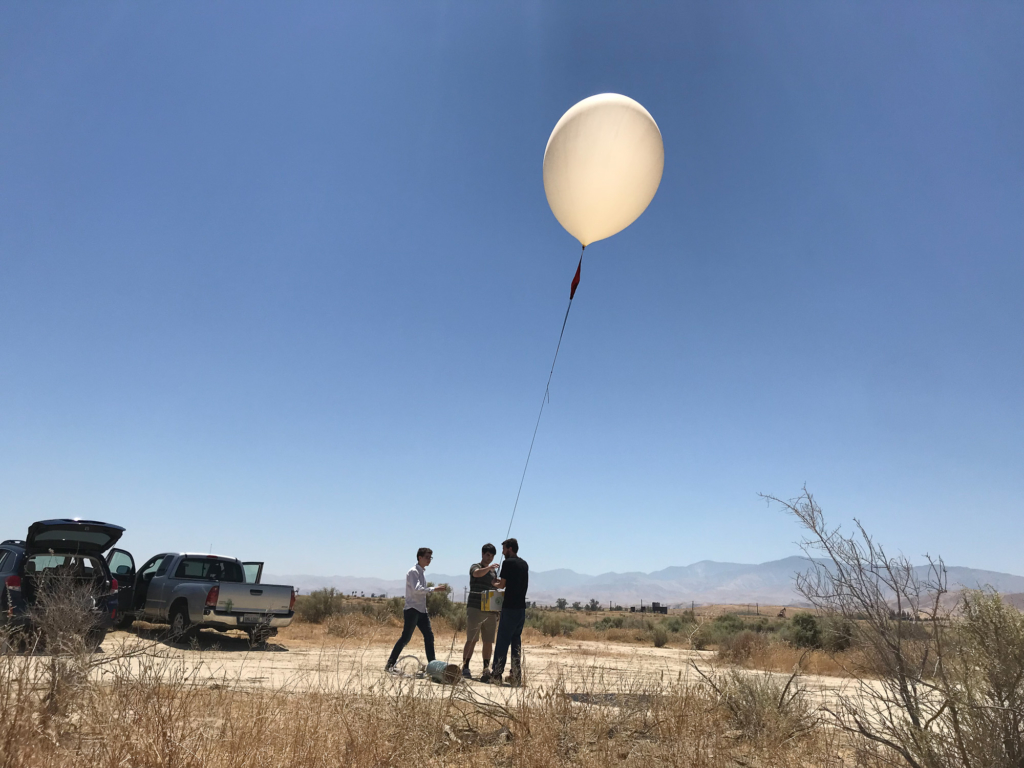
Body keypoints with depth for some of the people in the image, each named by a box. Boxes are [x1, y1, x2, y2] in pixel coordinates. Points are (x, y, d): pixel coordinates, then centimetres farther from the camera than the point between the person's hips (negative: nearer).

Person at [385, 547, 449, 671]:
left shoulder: (421, 572, 17)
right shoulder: (413, 572, -12)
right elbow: (417, 589, -25)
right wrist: (434, 589, -26)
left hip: (422, 610, 9)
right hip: (412, 609, -9)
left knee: (429, 636, 5)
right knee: (406, 637, -6)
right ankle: (390, 663, 6)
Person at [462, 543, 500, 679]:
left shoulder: (493, 571, 19)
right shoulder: (475, 567, 1)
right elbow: (477, 573, -23)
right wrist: (489, 567, -44)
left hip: (490, 611, 5)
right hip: (475, 609, -5)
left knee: (488, 642, 6)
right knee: (471, 640, -7)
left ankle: (486, 668, 14)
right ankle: (465, 668, -3)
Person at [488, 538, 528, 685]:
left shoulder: (508, 563, -9)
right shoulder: (524, 564, 13)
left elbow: (502, 585, -7)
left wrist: (495, 584, 13)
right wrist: (501, 581, 21)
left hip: (509, 608, -7)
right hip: (521, 608, 7)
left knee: (502, 641, 1)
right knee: (516, 641, 11)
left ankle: (496, 674, 6)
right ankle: (516, 676, 10)